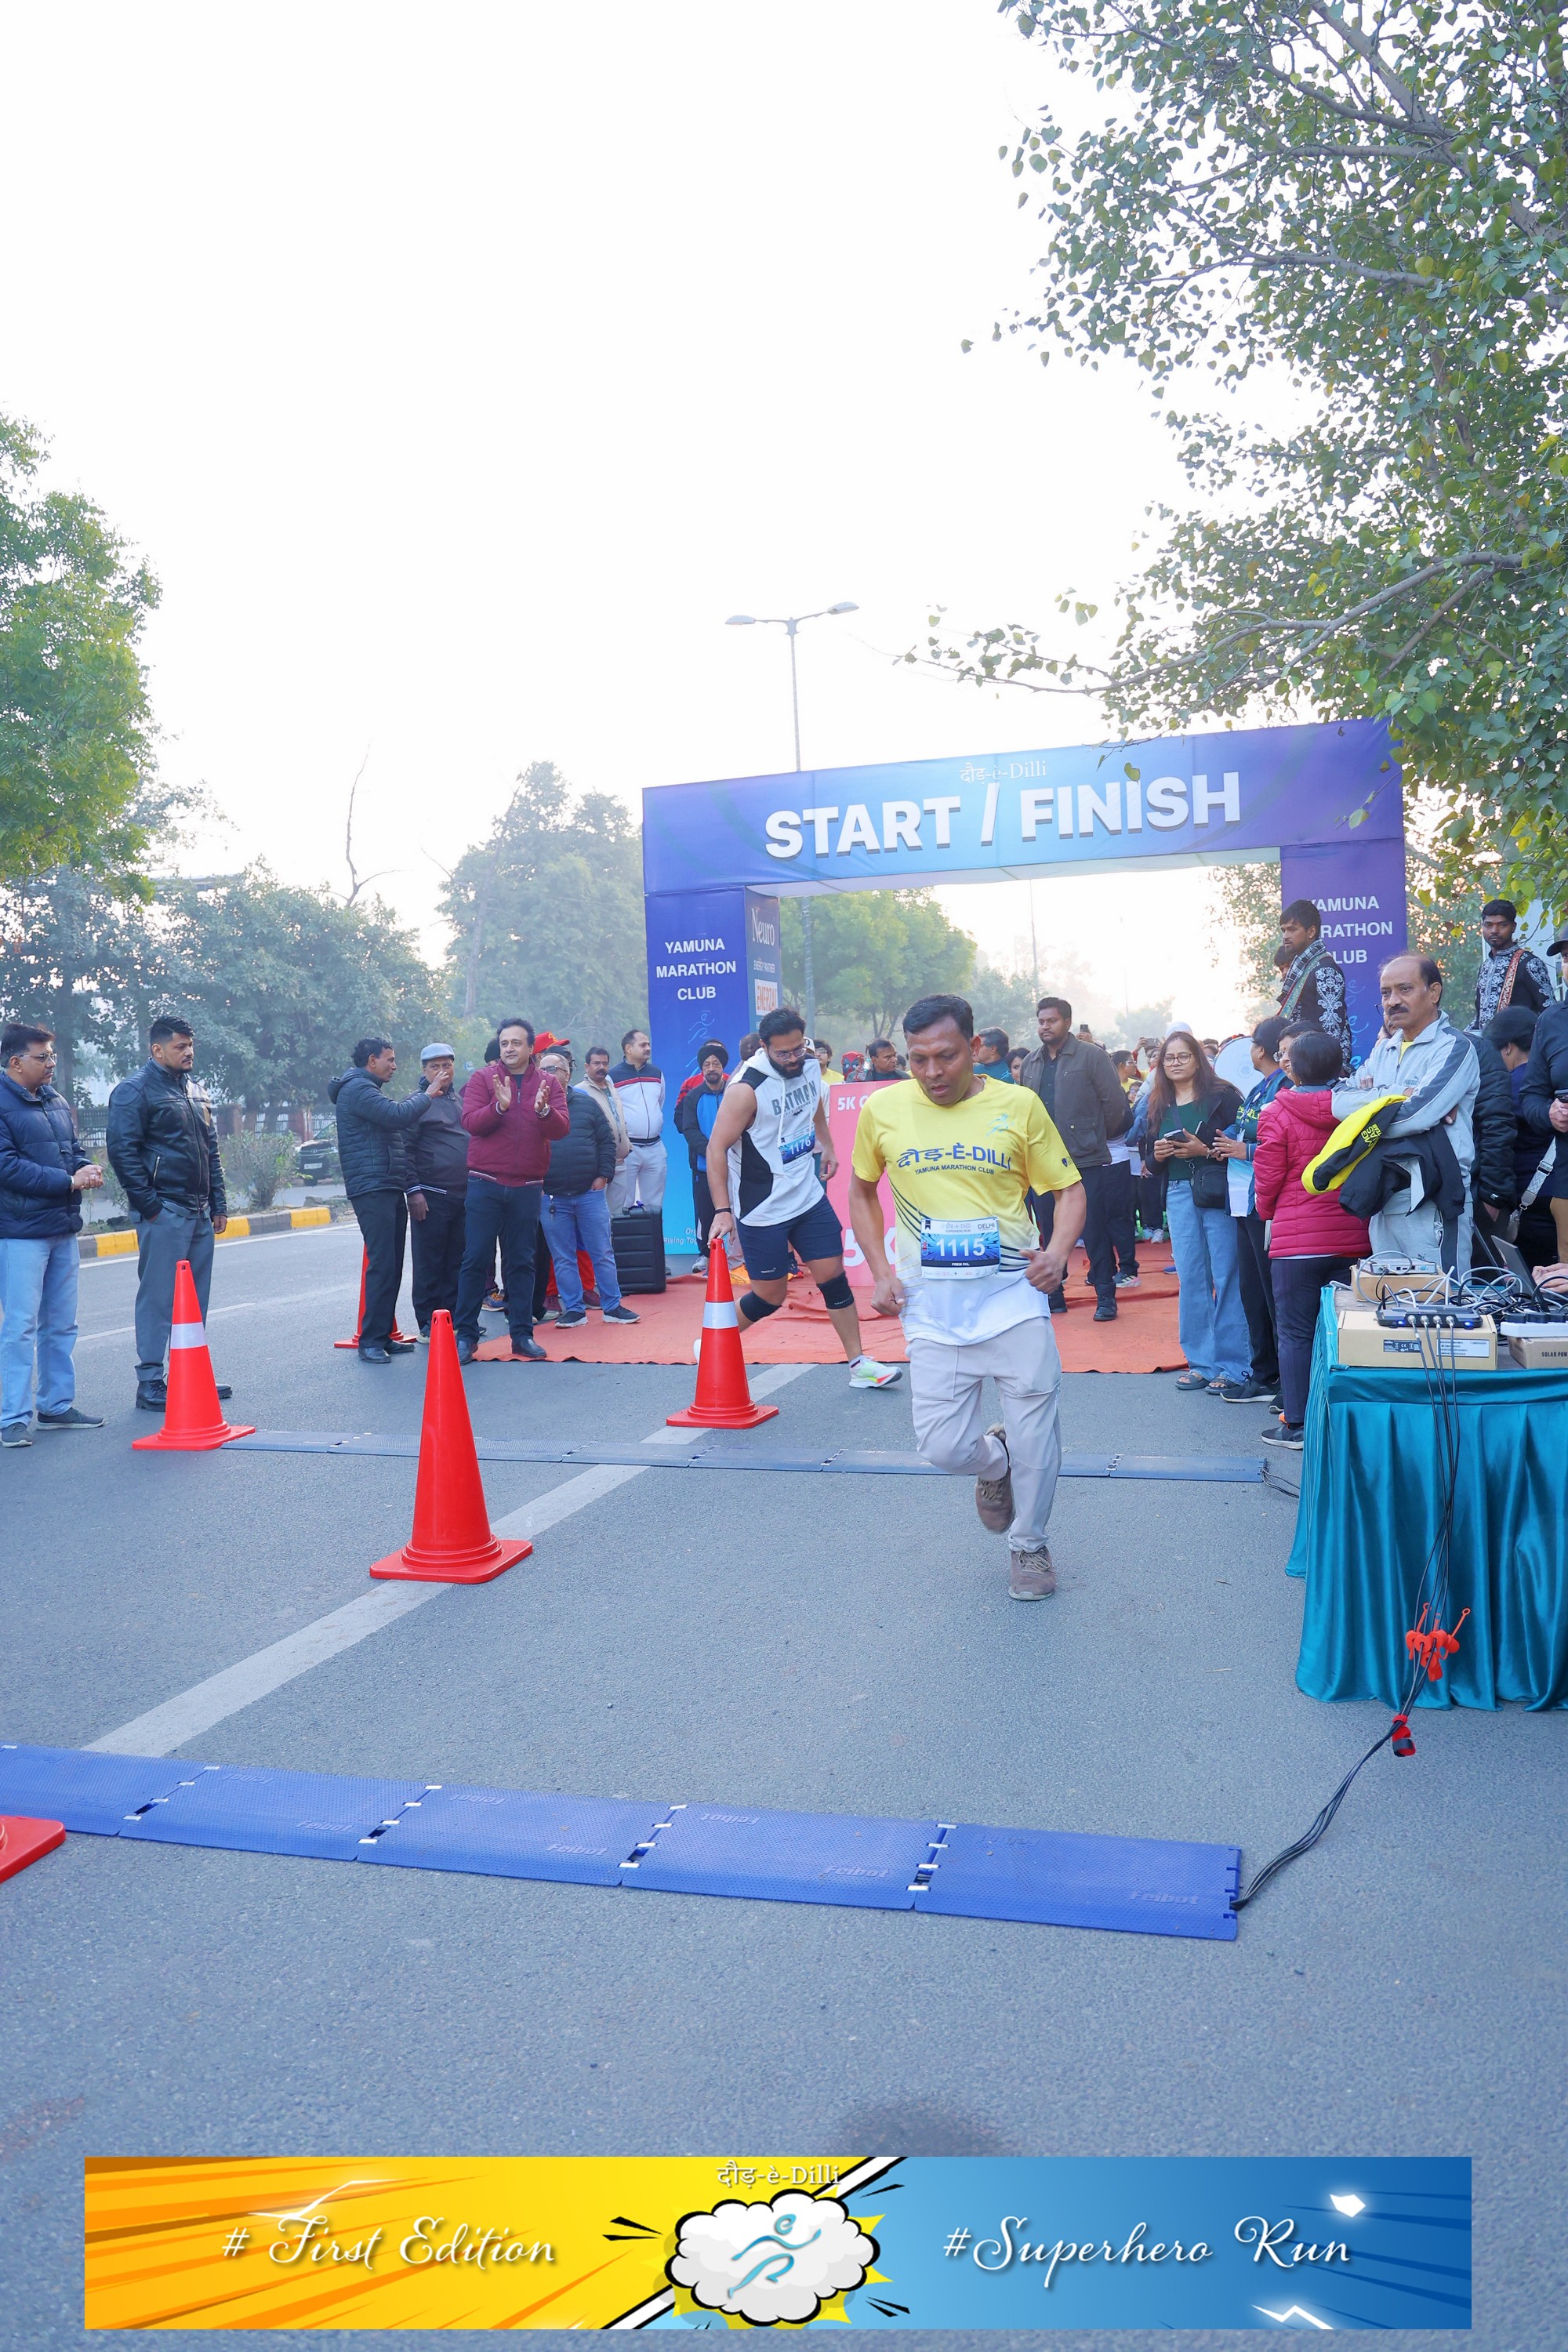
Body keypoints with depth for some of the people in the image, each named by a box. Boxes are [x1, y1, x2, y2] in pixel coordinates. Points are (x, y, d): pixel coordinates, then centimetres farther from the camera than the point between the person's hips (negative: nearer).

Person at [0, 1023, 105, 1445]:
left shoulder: (57, 1102, 14)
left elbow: (74, 1150, 21)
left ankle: (57, 1405, 24)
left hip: (63, 1229, 8)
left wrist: (88, 1170, -2)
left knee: (61, 1324, 14)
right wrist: (68, 1181, -19)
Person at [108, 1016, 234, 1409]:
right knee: (159, 1297, -5)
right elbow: (122, 1151, -13)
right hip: (164, 1213, -8)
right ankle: (150, 1383, 0)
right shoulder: (135, 1091, -6)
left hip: (199, 1213, 8)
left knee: (196, 1299, 11)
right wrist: (149, 1205, -15)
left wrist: (218, 1203, 15)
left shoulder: (194, 1092, 18)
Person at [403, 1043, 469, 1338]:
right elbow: (405, 1150, -9)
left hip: (463, 1194, 7)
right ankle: (428, 1322, 3)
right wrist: (413, 1189, -15)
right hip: (431, 1196, -7)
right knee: (429, 1261, -2)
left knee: (457, 1261, 10)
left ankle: (455, 1316, 18)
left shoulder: (459, 1103, 18)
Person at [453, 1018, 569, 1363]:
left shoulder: (549, 1083, 6)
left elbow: (562, 1128, -6)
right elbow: (470, 1122, -11)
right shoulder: (483, 1078, 1)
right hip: (485, 1184, -2)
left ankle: (522, 1335, 13)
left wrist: (543, 1110, -26)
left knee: (522, 1261, 8)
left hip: (527, 1188, 2)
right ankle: (466, 1335, 6)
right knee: (477, 1259, -1)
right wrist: (499, 1106, -27)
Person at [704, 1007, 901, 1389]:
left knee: (833, 1275, 5)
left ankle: (859, 1364, 14)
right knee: (771, 1295, 2)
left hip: (808, 1196, 6)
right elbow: (717, 1148, -19)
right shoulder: (746, 1088, -22)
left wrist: (828, 1148, 25)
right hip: (762, 1211, -6)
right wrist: (722, 1210, -22)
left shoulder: (810, 1066, -1)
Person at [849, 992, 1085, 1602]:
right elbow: (861, 1193, 15)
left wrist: (1057, 1251, -13)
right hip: (930, 1302, 1)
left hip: (1012, 1292, -1)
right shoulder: (882, 1111, 0)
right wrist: (880, 1271, 4)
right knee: (943, 1447, -4)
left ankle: (1029, 1545, 29)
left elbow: (1068, 1189, 6)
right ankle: (993, 1462, 33)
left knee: (1034, 1434, 2)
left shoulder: (1019, 1105, -2)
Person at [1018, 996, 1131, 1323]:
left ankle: (1105, 1297, 7)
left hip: (1087, 1162, -5)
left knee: (1095, 1230, -2)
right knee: (1050, 1232, 9)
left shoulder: (1091, 1056, -5)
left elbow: (1116, 1103, -6)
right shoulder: (1031, 1063, 11)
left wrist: (1097, 1136, 3)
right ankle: (1053, 1296, 19)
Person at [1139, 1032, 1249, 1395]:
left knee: (1227, 1277, -5)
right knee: (1191, 1279, 6)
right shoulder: (1156, 1106, 13)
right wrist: (1157, 1155, -4)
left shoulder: (1222, 1096, -2)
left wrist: (1205, 1151, -18)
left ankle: (1234, 1367, 1)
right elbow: (1149, 1160, 17)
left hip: (1218, 1194, -5)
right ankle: (1202, 1362, 15)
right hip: (1179, 1197, 5)